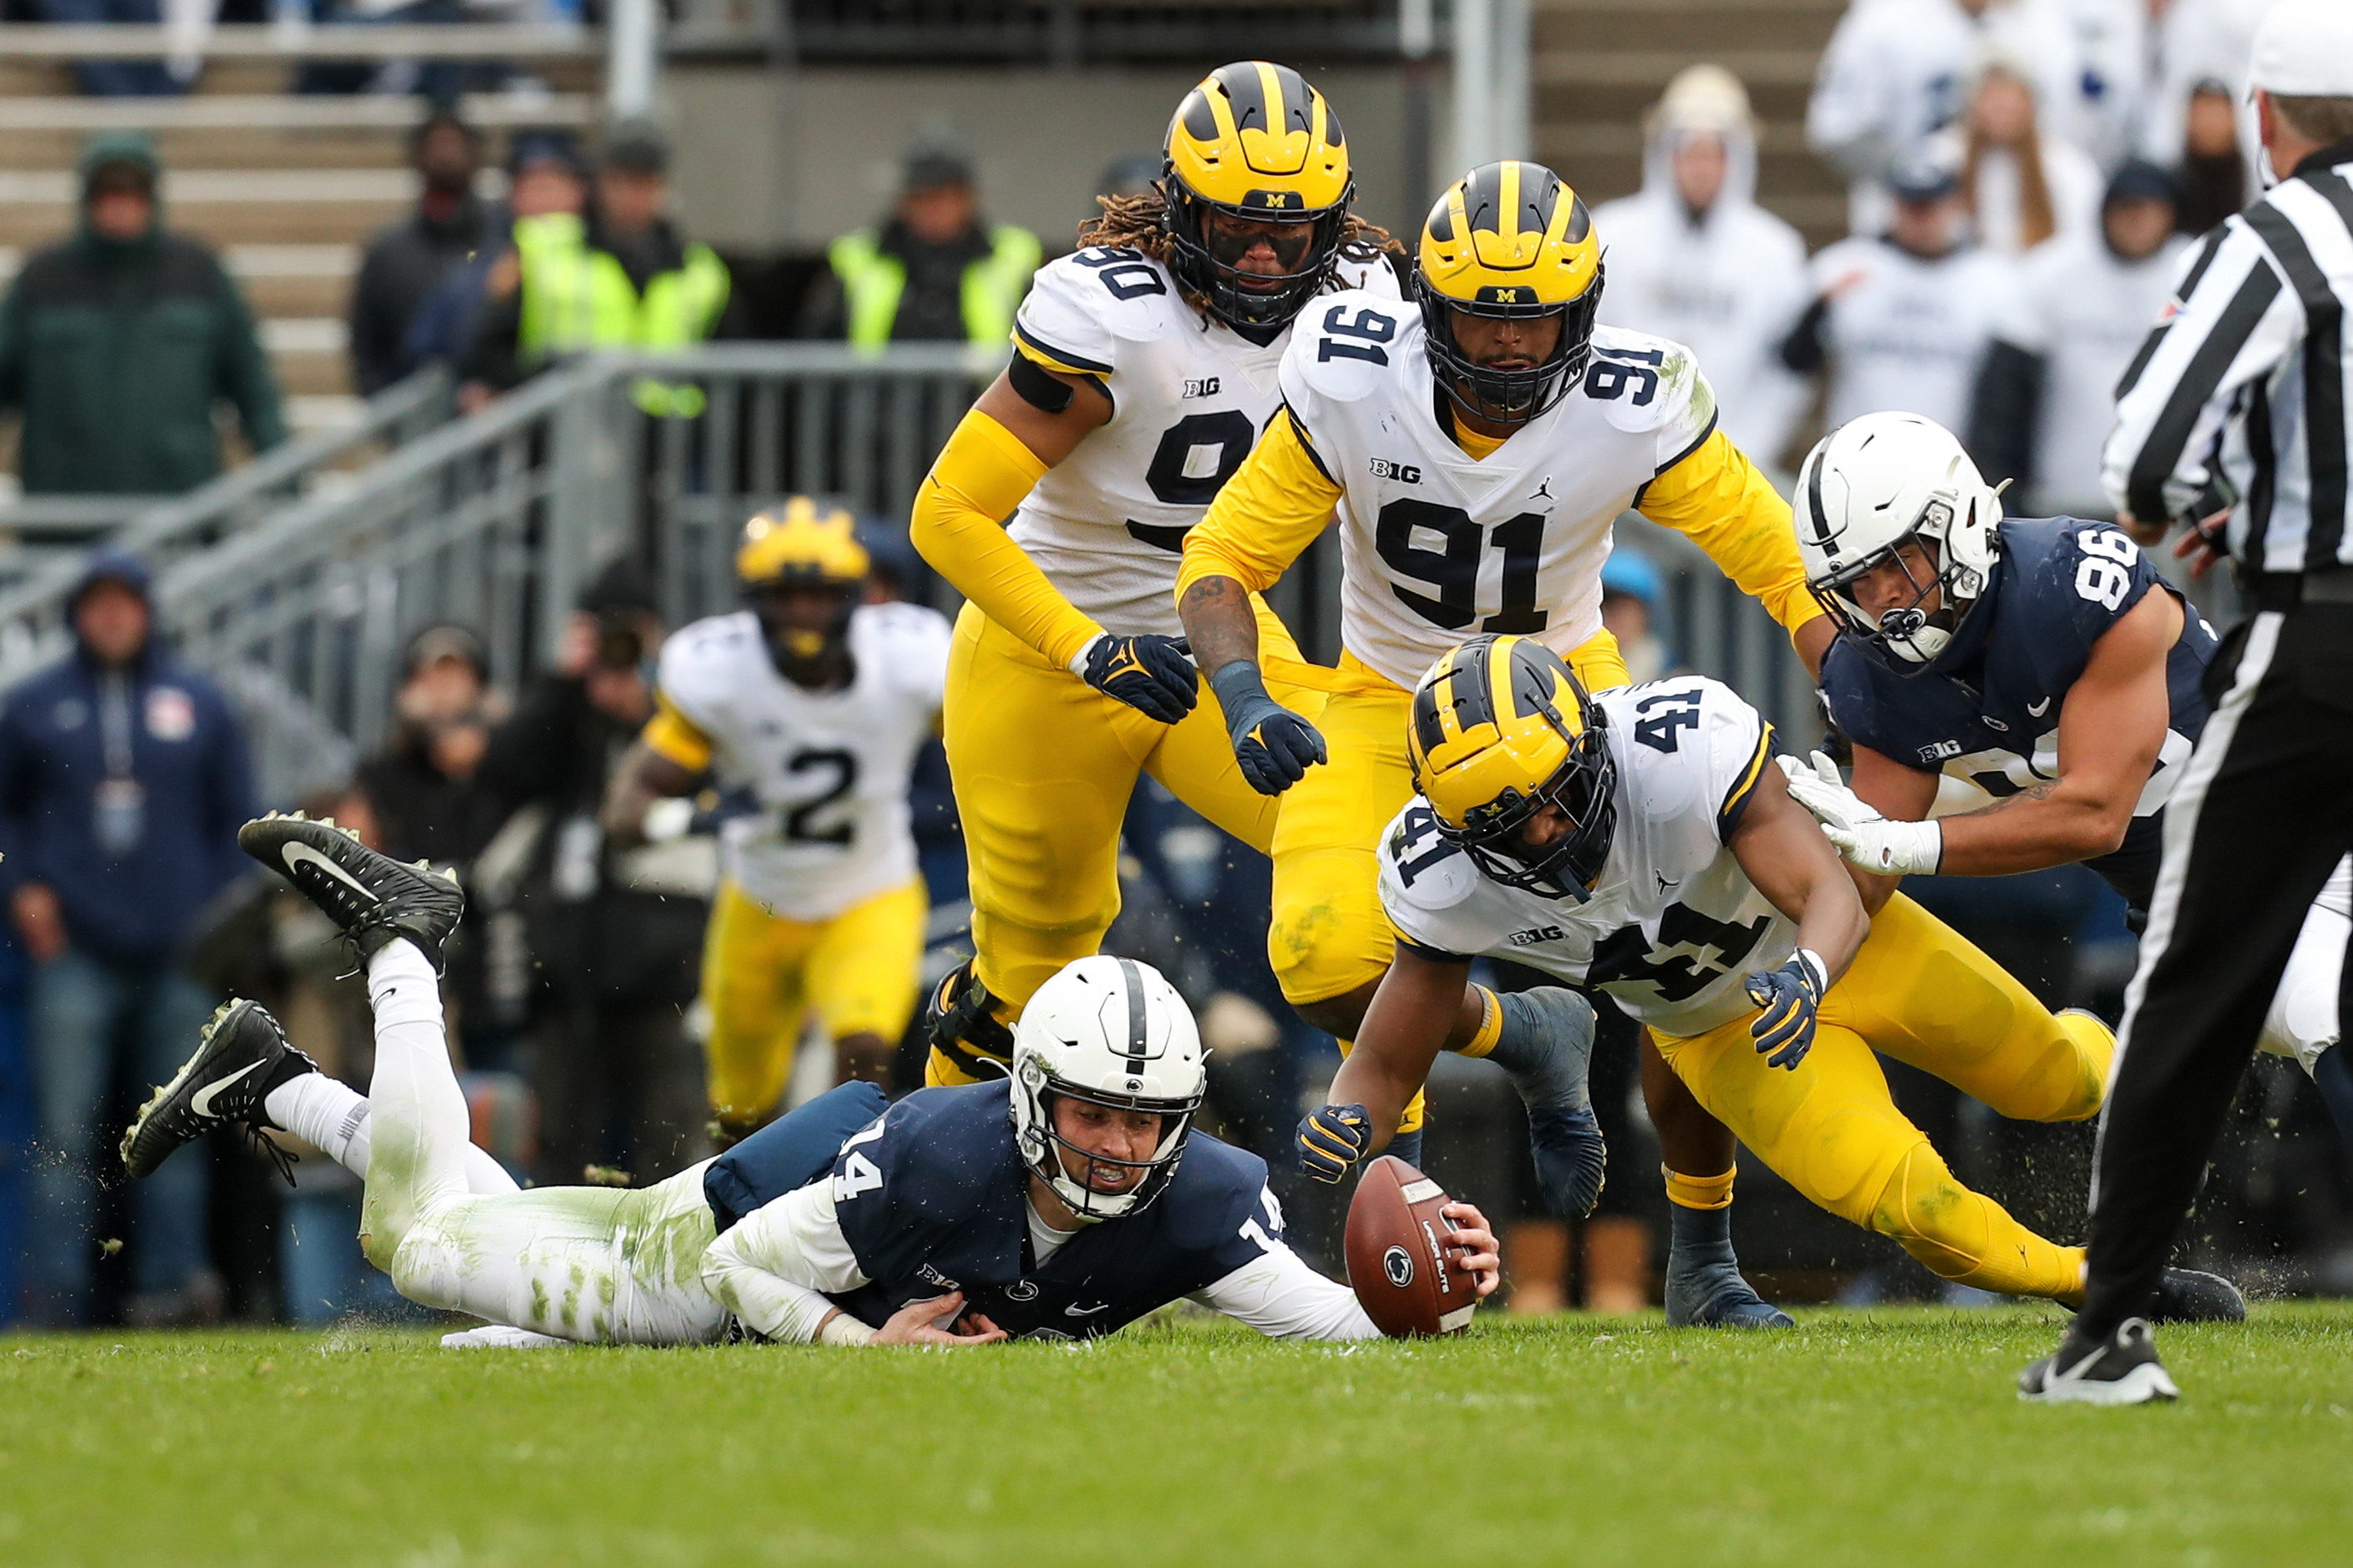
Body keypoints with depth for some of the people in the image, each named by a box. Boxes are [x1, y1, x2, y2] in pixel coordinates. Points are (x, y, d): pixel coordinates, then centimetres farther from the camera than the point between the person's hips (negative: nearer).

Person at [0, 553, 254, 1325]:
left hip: (178, 953, 1)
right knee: (66, 1126, -6)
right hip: (75, 951, -1)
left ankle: (172, 1275, 6)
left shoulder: (199, 705, 10)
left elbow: (235, 820, 12)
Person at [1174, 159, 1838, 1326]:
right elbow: (1224, 560, -14)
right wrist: (1244, 701, -34)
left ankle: (1705, 1264, 10)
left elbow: (1784, 567, -13)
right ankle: (1515, 1041, 10)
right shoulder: (1350, 386, -23)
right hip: (1389, 700, 0)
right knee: (1327, 958, -26)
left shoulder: (1633, 411, -23)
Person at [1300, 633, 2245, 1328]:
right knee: (1898, 1200, -18)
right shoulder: (1440, 879, -29)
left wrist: (1806, 977, -60)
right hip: (1715, 1029, 1)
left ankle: (2092, 1055, 52)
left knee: (2054, 1084, 13)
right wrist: (1347, 1122, -40)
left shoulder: (1686, 747, -40)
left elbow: (1834, 901, -37)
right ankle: (2088, 1282, 8)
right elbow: (1390, 1065, -17)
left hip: (1836, 946, -1)